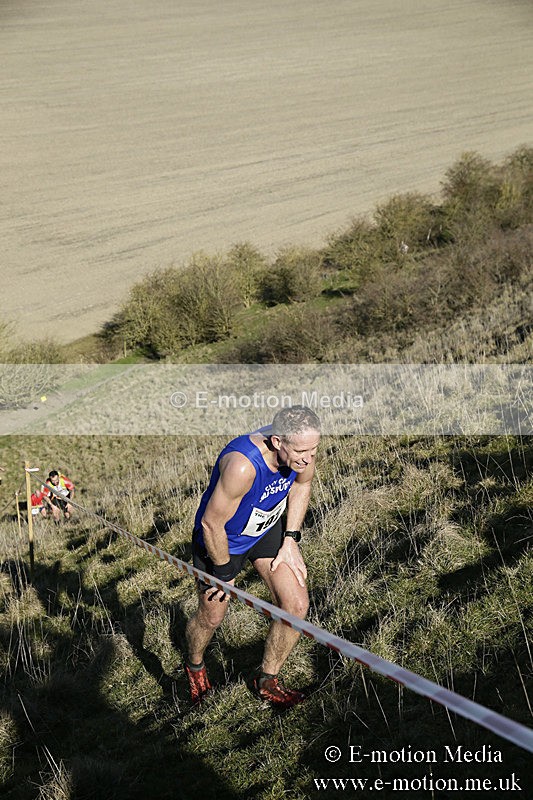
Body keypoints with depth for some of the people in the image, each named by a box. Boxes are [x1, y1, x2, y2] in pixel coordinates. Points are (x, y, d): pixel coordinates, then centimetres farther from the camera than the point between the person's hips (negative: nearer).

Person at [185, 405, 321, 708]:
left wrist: (290, 540, -2)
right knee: (211, 617, 12)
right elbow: (212, 523, -32)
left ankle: (267, 681, 21)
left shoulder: (301, 448, -23)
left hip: (267, 530, 5)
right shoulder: (243, 464, -43)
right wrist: (223, 573, -17)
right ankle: (195, 666, 48)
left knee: (297, 606, -4)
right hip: (221, 539, -5)